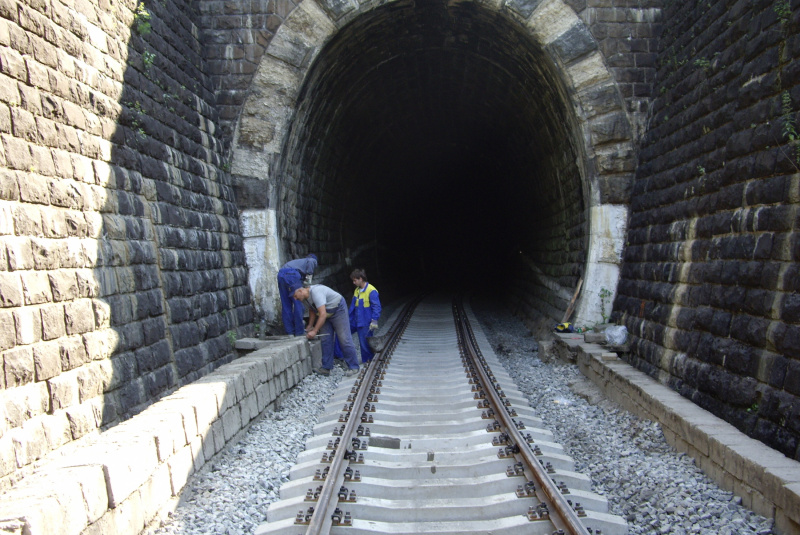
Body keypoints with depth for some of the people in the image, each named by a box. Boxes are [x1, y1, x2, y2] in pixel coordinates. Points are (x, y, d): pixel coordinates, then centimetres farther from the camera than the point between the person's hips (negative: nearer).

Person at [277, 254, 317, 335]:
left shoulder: (300, 261, 39)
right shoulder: (313, 260, 22)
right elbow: (310, 261, -5)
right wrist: (308, 278, -2)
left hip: (281, 274, 7)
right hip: (292, 274, -7)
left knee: (286, 305, 10)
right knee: (298, 304, 1)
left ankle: (290, 332, 14)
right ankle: (299, 332, 5)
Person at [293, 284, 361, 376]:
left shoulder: (315, 292, -33)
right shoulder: (304, 298, -4)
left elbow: (323, 314, -37)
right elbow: (312, 311, 14)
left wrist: (314, 331, -37)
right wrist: (310, 326, 7)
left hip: (338, 309, -9)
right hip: (326, 315, 9)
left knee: (344, 339, -9)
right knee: (325, 340, 2)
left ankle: (353, 367, -3)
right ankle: (326, 368, 5)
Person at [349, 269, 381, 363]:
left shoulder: (371, 291, -16)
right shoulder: (357, 290, 10)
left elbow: (376, 307, -16)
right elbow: (353, 306, 19)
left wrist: (374, 321, -20)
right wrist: (350, 319, 21)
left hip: (366, 324, -8)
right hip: (357, 322, 8)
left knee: (365, 343, 0)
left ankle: (366, 361, 14)